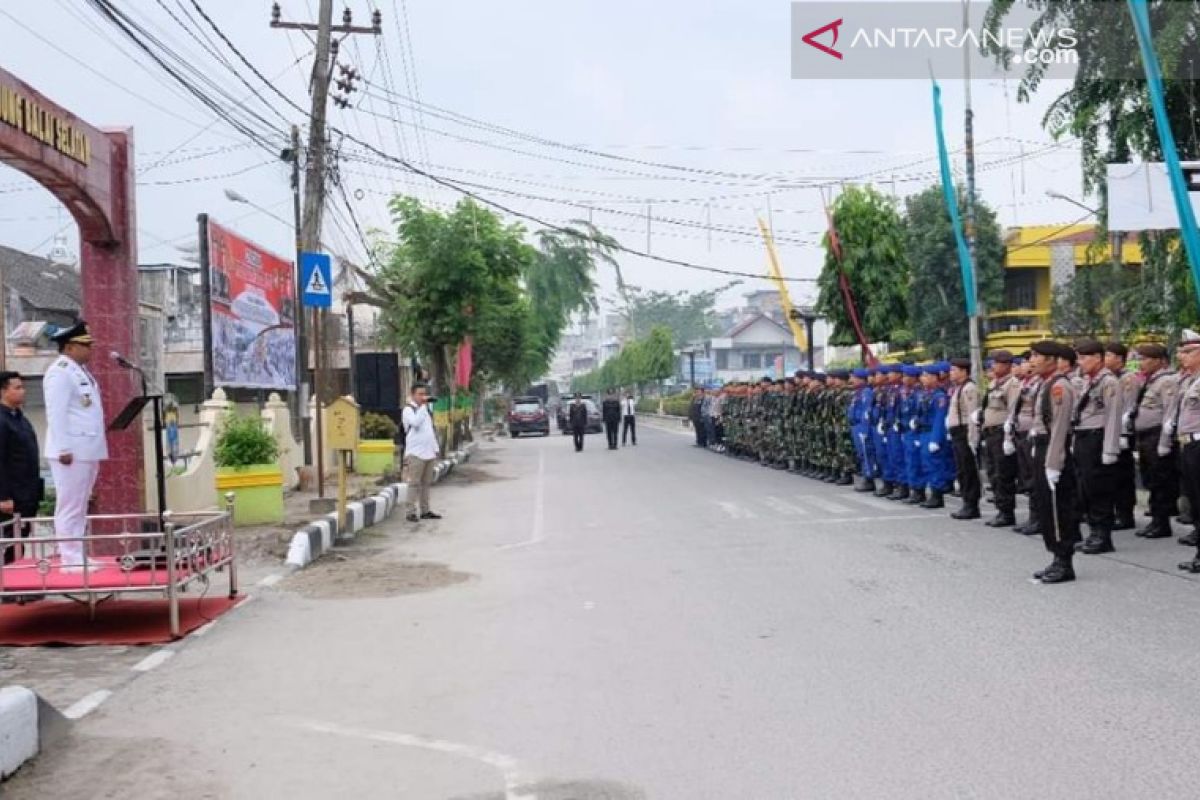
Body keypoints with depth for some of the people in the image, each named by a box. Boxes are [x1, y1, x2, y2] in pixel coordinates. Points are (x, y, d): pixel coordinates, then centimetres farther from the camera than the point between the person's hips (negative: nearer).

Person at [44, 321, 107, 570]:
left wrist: (95, 449, 19)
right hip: (71, 452, -10)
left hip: (87, 450, 10)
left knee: (80, 507, 13)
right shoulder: (60, 372, -11)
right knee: (70, 507, -6)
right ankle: (70, 559, -2)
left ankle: (79, 556, 19)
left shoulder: (80, 370, 18)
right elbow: (56, 414, -18)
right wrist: (64, 449, -22)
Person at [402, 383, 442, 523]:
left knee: (426, 483, 10)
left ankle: (425, 511, 15)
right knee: (414, 483, -7)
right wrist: (423, 406, -18)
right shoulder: (408, 409, -4)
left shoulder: (426, 409, 20)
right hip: (415, 453, -7)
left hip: (429, 453, 7)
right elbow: (415, 422, -25)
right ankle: (412, 512, -5)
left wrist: (436, 448, 19)